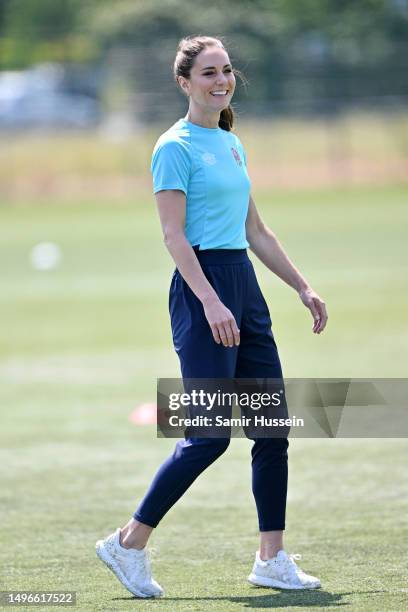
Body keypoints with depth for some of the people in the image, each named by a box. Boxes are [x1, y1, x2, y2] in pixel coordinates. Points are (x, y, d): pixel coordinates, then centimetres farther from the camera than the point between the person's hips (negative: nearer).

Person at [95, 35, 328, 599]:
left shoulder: (232, 144, 16)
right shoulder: (176, 146, -9)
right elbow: (174, 235, -15)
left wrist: (303, 287, 19)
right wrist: (211, 303, -25)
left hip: (244, 287, 8)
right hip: (201, 289, -8)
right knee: (209, 435, -9)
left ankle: (272, 559, 10)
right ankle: (129, 545, 2)